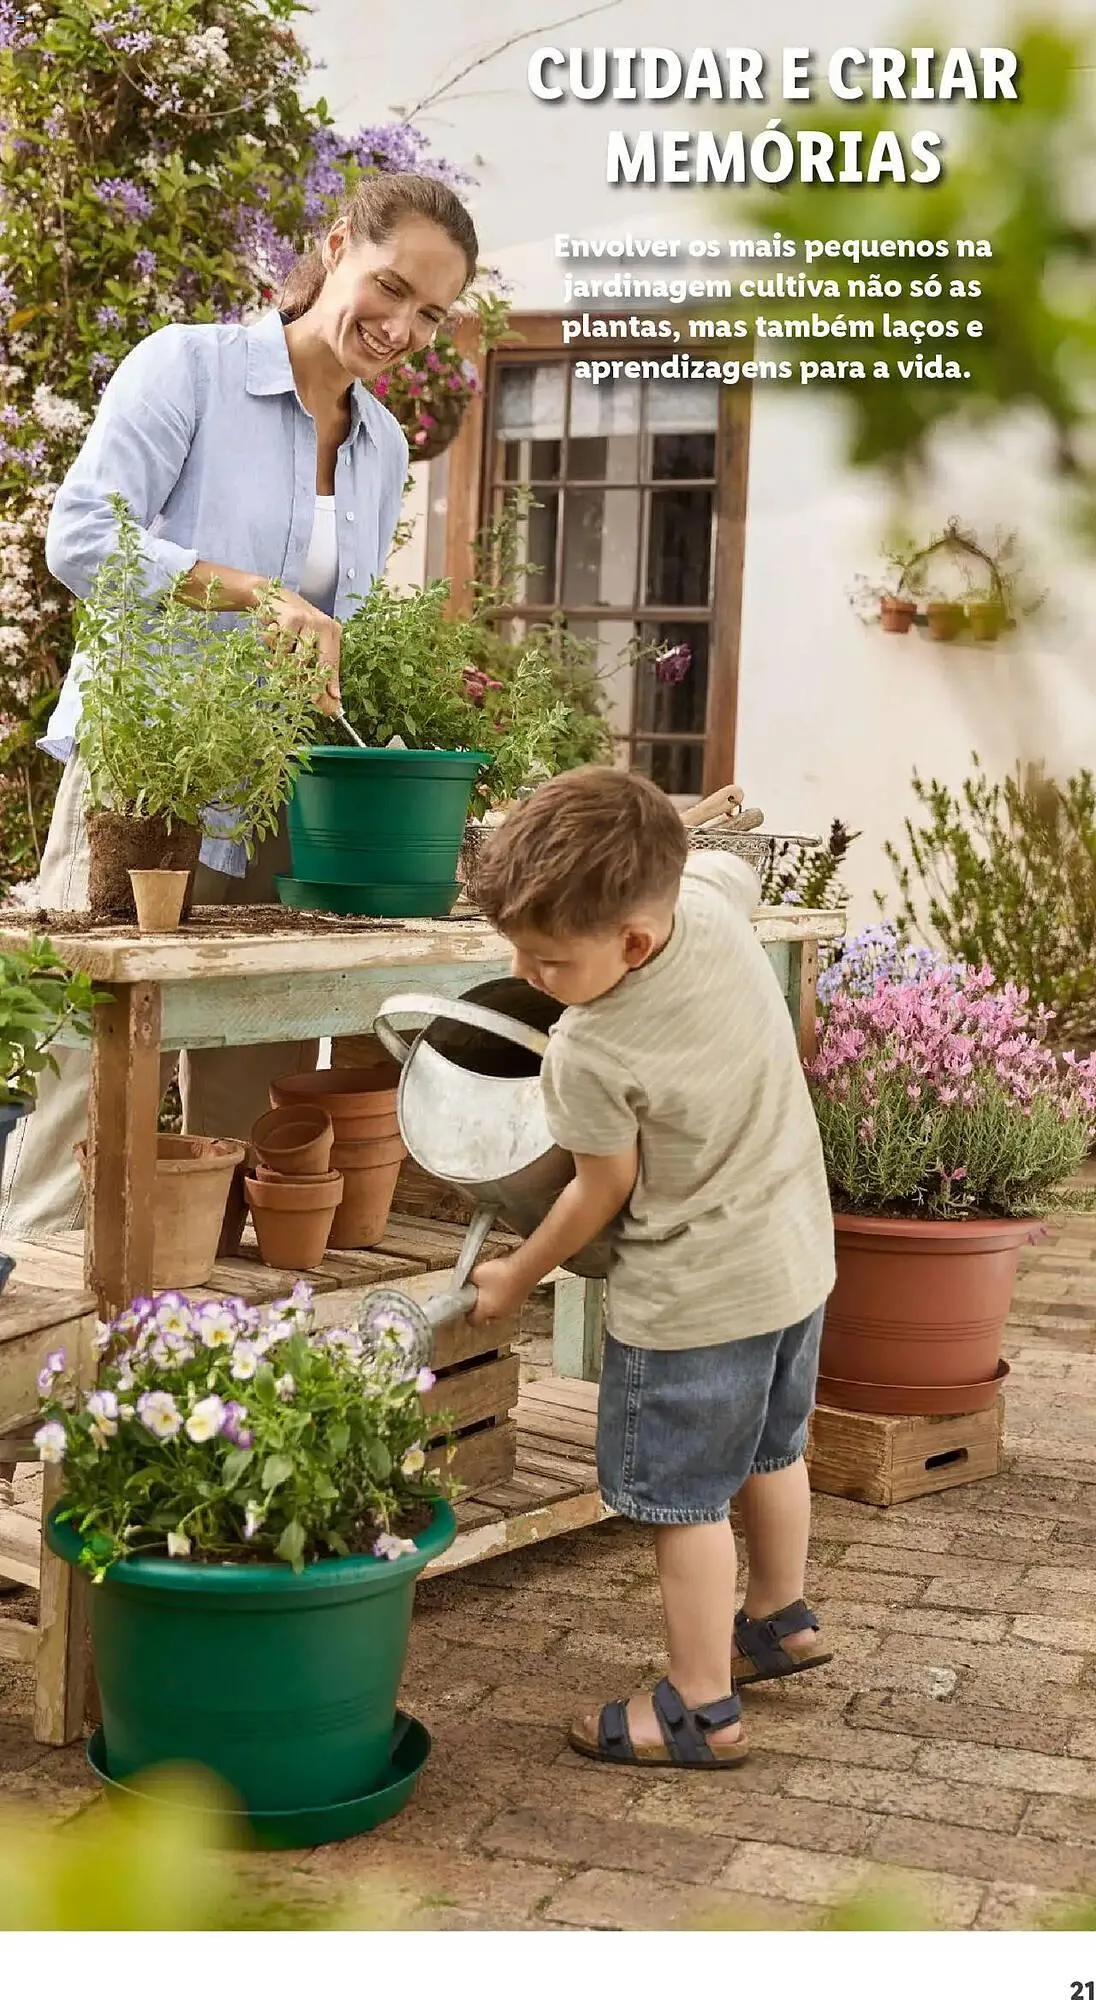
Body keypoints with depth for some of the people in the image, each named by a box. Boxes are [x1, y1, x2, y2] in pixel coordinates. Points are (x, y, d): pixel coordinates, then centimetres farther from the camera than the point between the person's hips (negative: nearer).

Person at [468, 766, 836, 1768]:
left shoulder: (589, 1056, -30)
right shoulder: (710, 895, -16)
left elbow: (606, 1193, -14)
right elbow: (742, 872, 11)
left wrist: (513, 1278, 2)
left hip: (694, 1297, -8)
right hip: (798, 1249, 8)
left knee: (683, 1496, 7)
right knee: (770, 1452, 26)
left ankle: (702, 1709, 17)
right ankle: (779, 1618, 46)